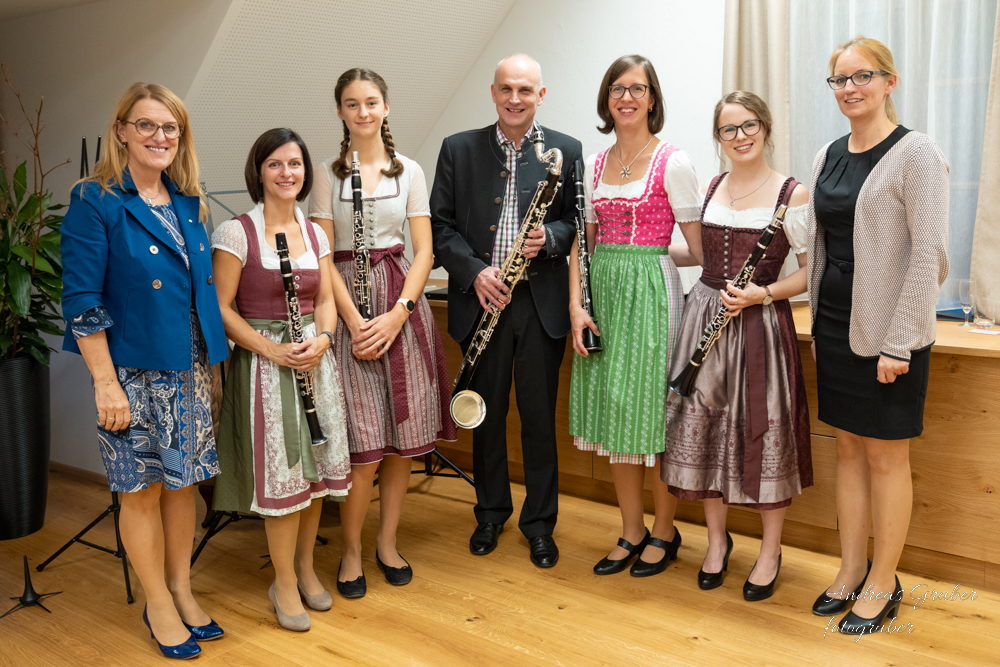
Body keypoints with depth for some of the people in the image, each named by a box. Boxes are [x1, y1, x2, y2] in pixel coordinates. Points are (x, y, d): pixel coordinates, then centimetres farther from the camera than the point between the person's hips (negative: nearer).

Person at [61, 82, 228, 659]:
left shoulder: (189, 203, 8)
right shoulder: (95, 202, -9)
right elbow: (81, 301, -12)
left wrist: (210, 363, 12)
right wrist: (105, 383, -15)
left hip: (190, 369, 5)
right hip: (134, 372, -5)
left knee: (184, 481, 13)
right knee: (144, 488, 7)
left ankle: (182, 589, 31)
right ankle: (158, 605, 24)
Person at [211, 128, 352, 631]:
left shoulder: (315, 234, 8)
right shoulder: (236, 233, -8)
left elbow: (326, 300, 11)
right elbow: (222, 309, -9)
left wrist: (322, 338, -10)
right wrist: (272, 349, -18)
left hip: (315, 359, 5)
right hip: (263, 362, -5)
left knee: (317, 466, 10)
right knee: (281, 473, -1)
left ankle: (305, 566, 31)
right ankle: (284, 584, 18)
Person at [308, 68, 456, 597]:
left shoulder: (409, 171, 9)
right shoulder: (327, 173, 4)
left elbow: (424, 251, 4)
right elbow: (323, 257, -2)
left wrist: (397, 314, -10)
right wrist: (355, 320, -13)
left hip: (403, 301, 2)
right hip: (347, 304, -2)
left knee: (404, 439, 5)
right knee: (363, 447, -6)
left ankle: (387, 543, 24)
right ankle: (351, 548, 16)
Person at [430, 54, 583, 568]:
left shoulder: (567, 151, 3)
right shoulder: (458, 149, 5)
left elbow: (580, 222, 3)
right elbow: (441, 224, 2)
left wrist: (550, 237, -18)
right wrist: (474, 271, -12)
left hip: (542, 303, -1)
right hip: (481, 299, 1)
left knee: (539, 417, 7)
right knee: (486, 413, 13)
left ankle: (539, 523, 23)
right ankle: (490, 512, 32)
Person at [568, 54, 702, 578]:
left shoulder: (673, 162, -4)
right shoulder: (594, 165, 11)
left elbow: (698, 250, -4)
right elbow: (582, 242, 9)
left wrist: (646, 250, -8)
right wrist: (575, 304, -1)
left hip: (651, 292, -5)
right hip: (603, 292, 6)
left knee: (652, 408, 1)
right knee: (613, 411, 9)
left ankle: (663, 532, 20)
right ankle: (632, 531, 24)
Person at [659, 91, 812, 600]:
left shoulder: (793, 194, -5)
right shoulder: (708, 189, 10)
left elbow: (811, 272, -5)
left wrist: (762, 294, -17)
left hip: (761, 324, -4)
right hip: (705, 318, 5)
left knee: (763, 433, 1)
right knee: (704, 428, 8)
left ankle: (770, 551, 22)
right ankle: (717, 540, 29)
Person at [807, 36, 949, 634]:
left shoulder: (915, 153, -10)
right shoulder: (829, 156, 10)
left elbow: (928, 254, -14)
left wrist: (898, 344, -18)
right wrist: (817, 324, 13)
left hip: (889, 332, -6)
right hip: (836, 326, 6)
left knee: (886, 456, 4)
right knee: (849, 449, 13)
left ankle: (884, 584, 19)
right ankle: (852, 570, 27)